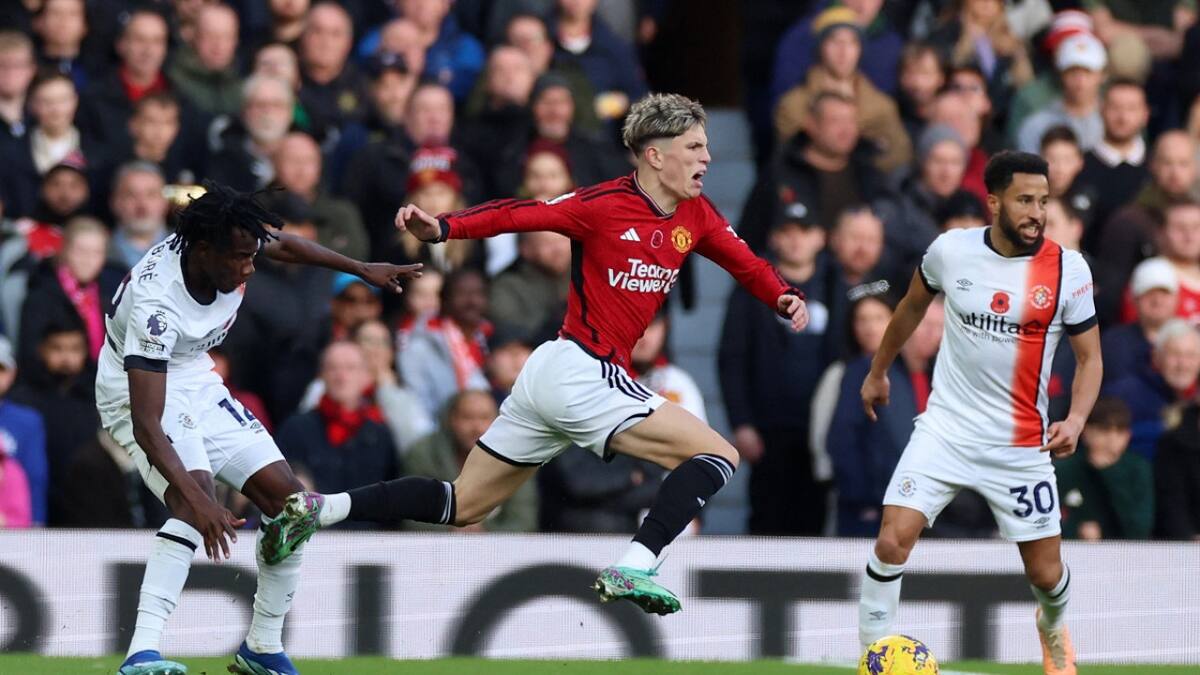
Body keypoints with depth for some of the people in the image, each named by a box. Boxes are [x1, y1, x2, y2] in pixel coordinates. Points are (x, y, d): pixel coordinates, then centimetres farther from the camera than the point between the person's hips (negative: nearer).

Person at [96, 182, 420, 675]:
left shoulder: (229, 242, -17)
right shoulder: (155, 305, -38)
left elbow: (283, 245, 10)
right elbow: (147, 425, -41)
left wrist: (363, 269, 17)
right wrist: (198, 500, -51)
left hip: (196, 384, 8)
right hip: (138, 394, -8)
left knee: (288, 500, 1)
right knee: (194, 500, -32)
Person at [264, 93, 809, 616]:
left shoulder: (695, 217, 9)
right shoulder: (606, 205, -13)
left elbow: (744, 263, 19)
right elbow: (520, 214, -18)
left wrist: (783, 297, -1)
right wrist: (442, 228, -31)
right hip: (582, 373, -9)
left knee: (461, 506, 14)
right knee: (717, 456, -12)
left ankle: (318, 509, 12)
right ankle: (633, 570, -20)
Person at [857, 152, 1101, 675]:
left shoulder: (1068, 270, -9)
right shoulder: (951, 250, -7)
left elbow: (1089, 358, 0)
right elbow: (913, 305, 16)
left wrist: (1075, 421, -17)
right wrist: (878, 372, 26)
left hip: (1021, 445, 0)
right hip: (946, 429, 0)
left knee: (1046, 573, 7)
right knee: (893, 540, -17)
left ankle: (1053, 627, 43)